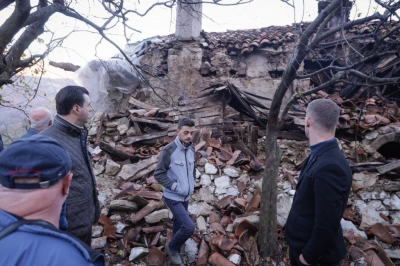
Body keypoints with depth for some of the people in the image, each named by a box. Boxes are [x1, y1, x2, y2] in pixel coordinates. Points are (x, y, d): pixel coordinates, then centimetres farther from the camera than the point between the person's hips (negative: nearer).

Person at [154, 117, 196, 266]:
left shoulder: (191, 149, 0)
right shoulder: (168, 150, -21)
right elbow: (158, 174, -16)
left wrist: (192, 185, 5)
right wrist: (175, 187, -20)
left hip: (186, 197, 7)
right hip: (173, 197, -7)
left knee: (179, 224, 20)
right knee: (189, 227, -12)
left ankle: (174, 250, 42)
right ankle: (172, 248, 16)